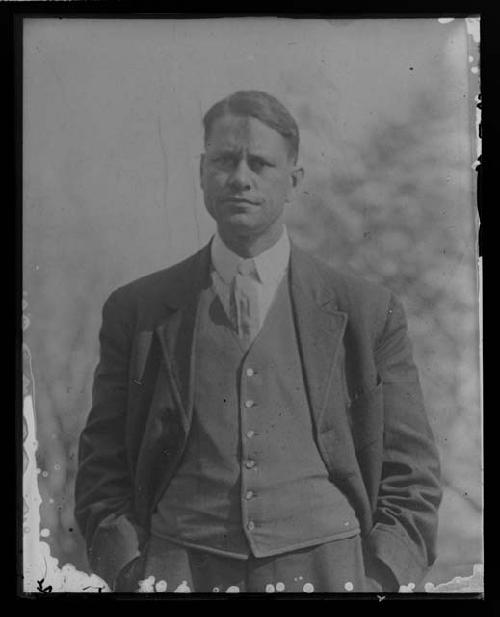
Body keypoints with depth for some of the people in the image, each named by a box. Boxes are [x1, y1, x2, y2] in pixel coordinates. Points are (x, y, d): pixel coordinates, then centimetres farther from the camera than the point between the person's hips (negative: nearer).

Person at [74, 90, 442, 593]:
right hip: (180, 569, 0)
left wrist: (378, 581, -3)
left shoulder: (369, 312, 7)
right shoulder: (135, 311, 8)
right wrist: (133, 575, -3)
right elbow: (103, 476, 10)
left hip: (325, 568, 0)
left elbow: (410, 481, 9)